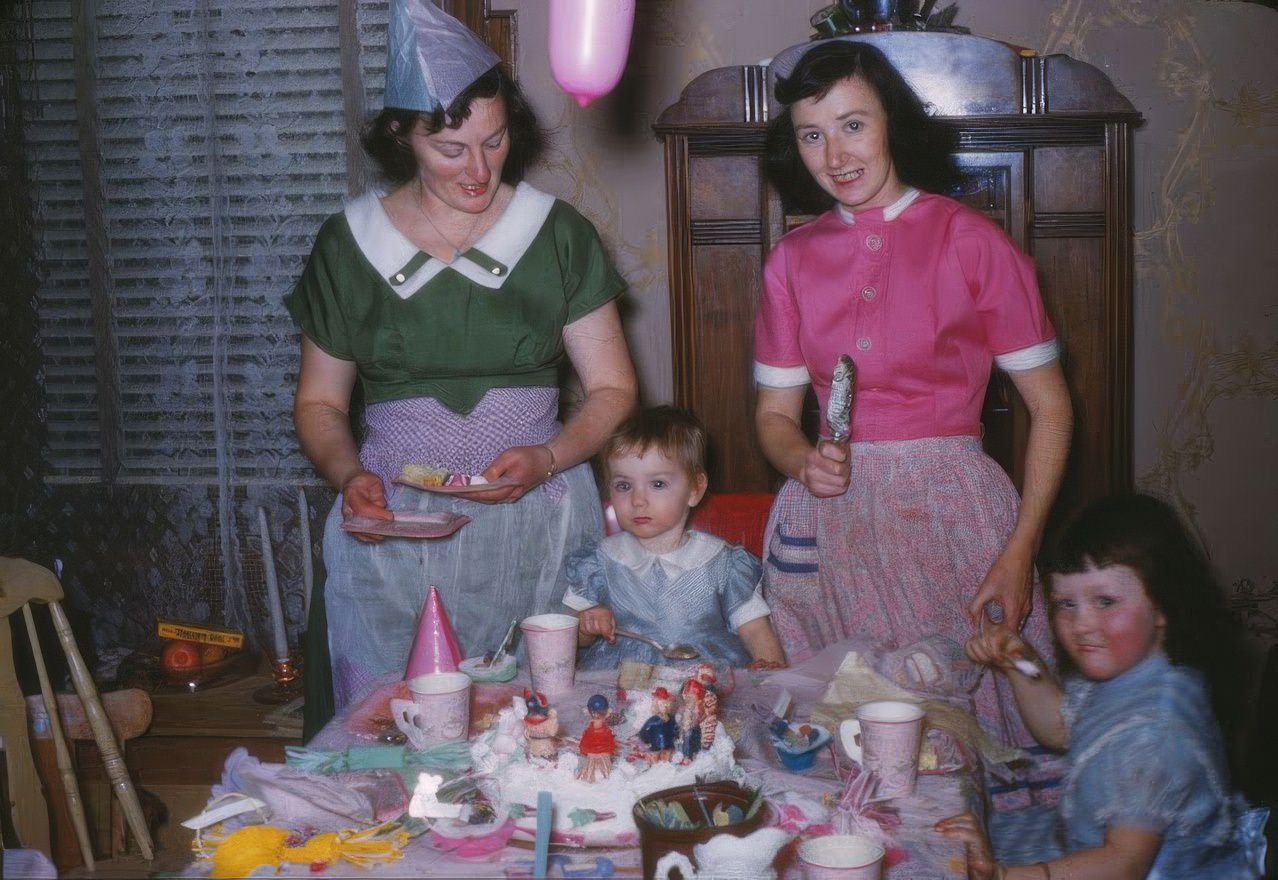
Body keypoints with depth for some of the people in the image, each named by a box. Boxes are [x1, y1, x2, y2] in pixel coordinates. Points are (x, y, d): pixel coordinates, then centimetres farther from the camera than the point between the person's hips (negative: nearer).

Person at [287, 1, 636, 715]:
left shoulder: (559, 234, 3)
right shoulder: (349, 243, 5)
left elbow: (613, 389, 5)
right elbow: (320, 402, 12)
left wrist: (548, 459, -13)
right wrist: (350, 476, -8)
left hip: (536, 521, 0)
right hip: (393, 526, 1)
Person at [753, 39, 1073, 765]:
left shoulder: (971, 242, -2)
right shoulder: (794, 260, 9)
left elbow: (1051, 408, -2)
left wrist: (1021, 550, -11)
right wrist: (803, 461, -10)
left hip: (952, 511, -3)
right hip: (831, 516, 3)